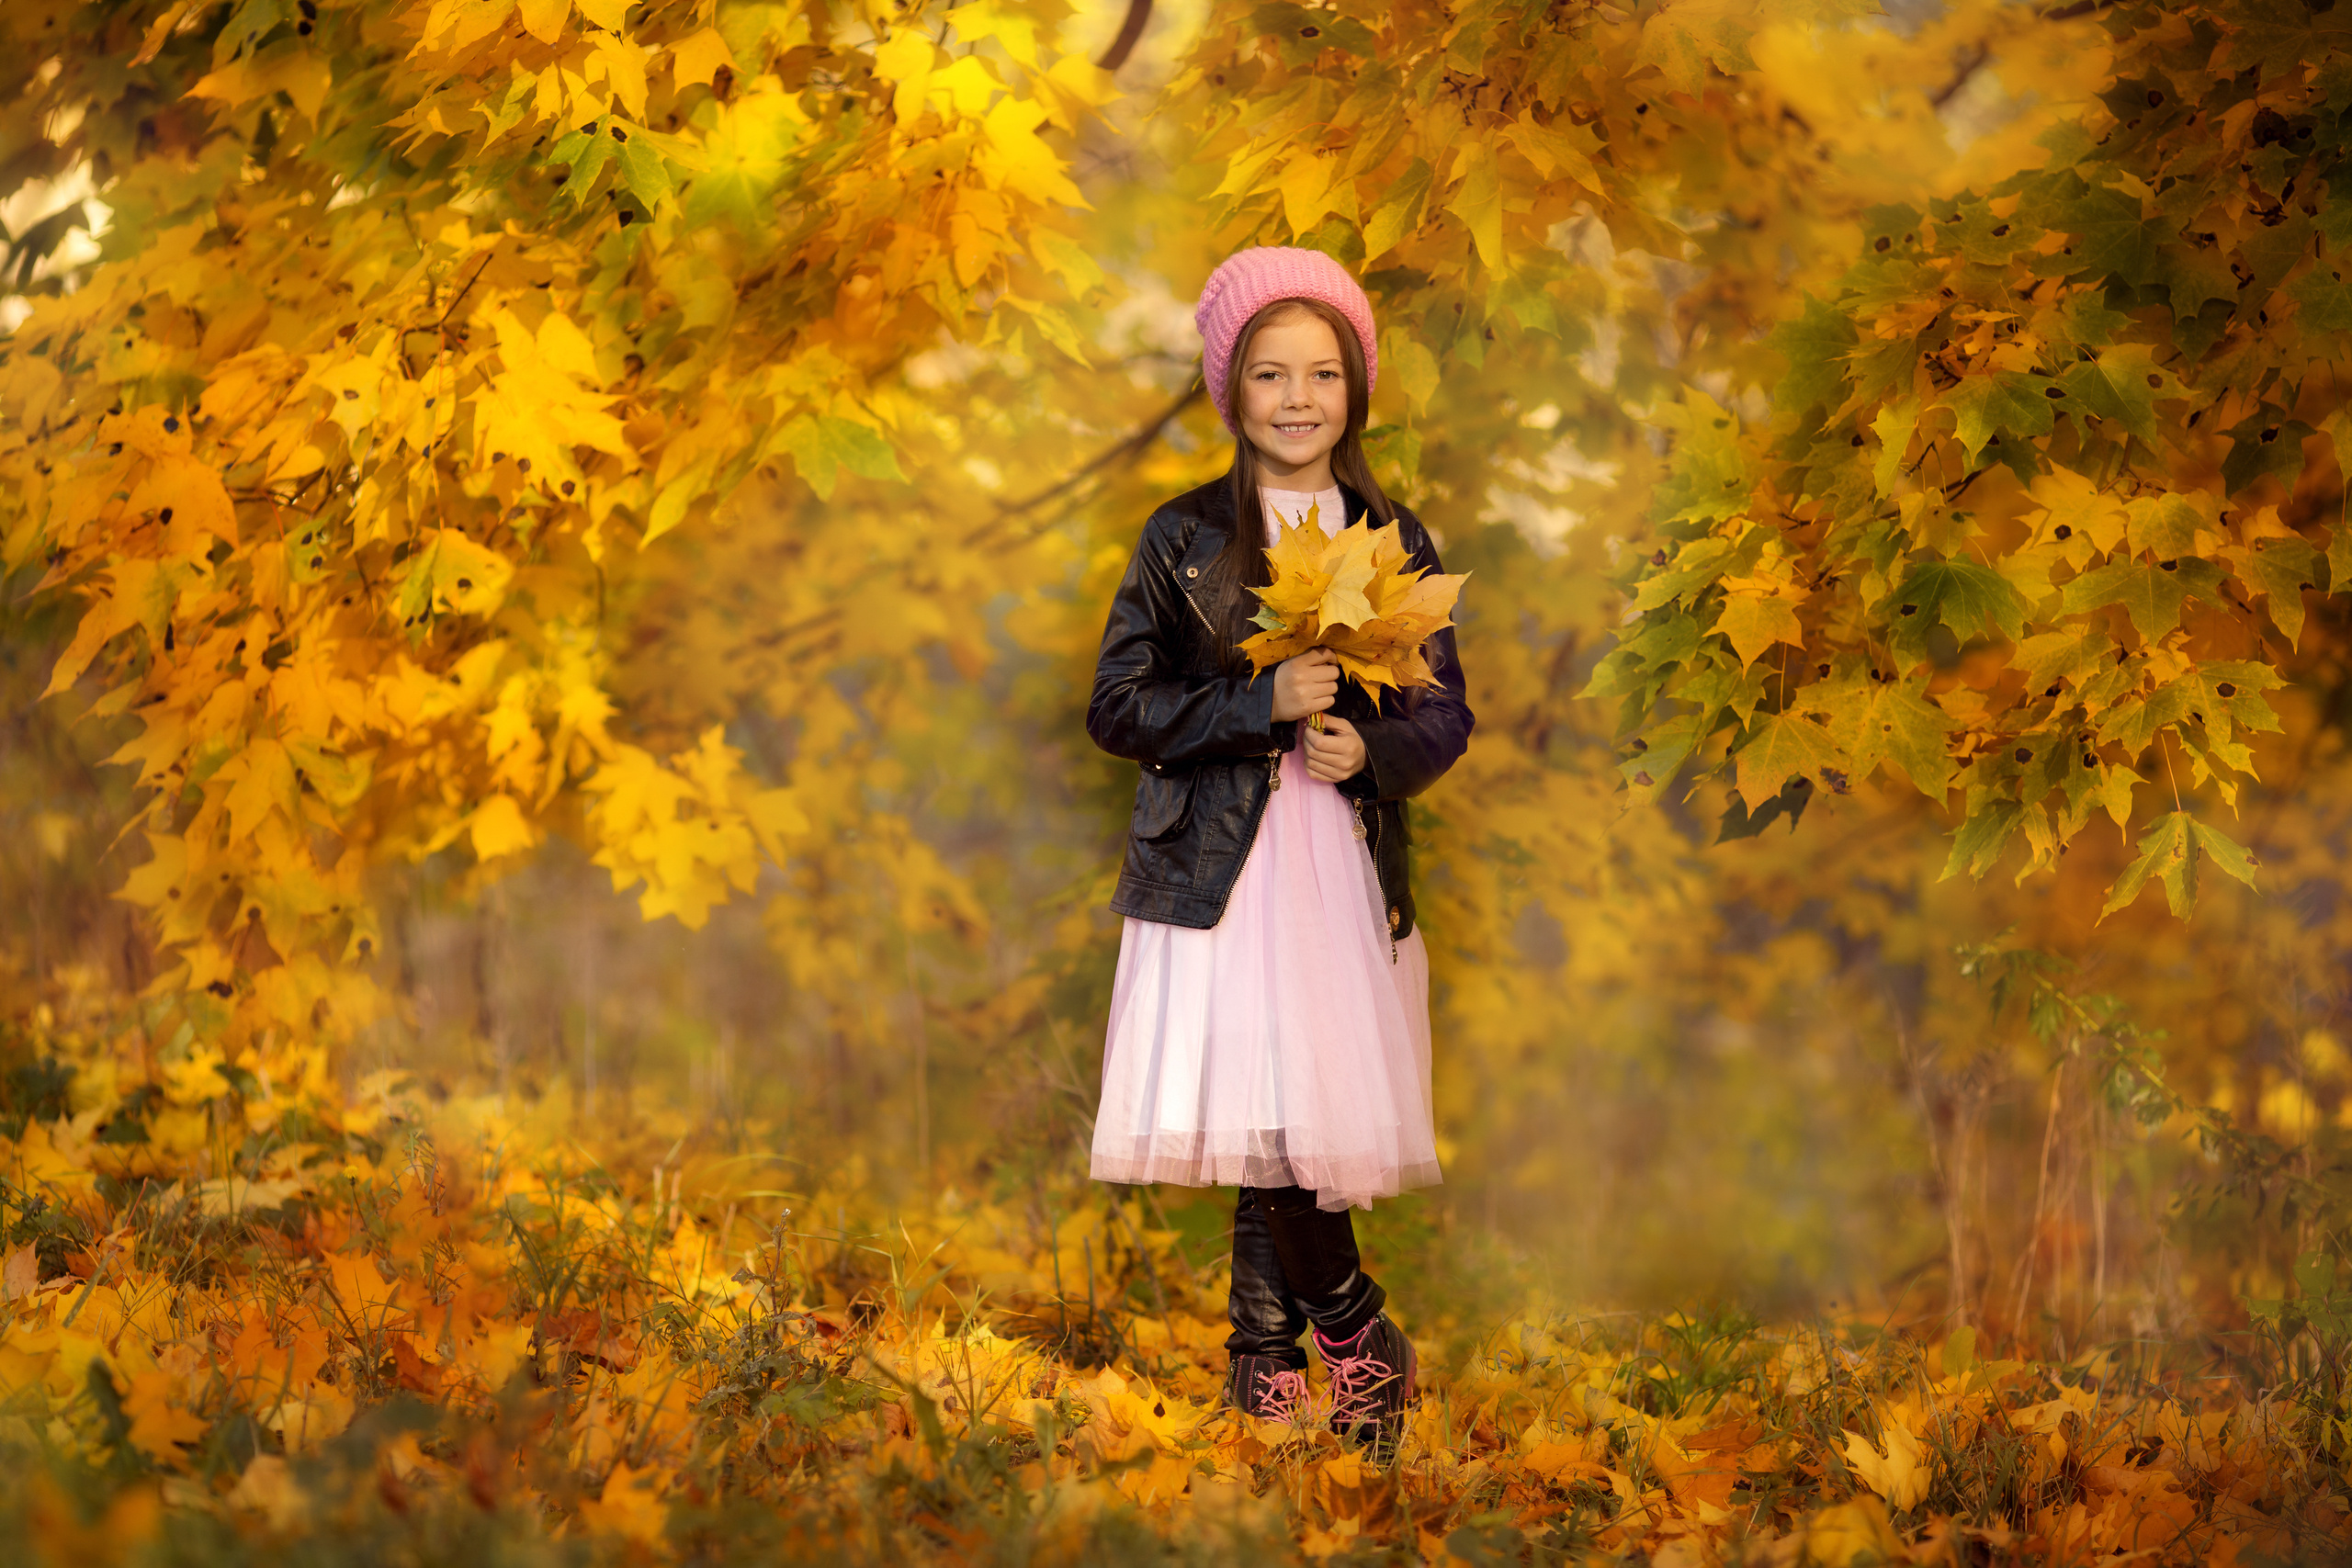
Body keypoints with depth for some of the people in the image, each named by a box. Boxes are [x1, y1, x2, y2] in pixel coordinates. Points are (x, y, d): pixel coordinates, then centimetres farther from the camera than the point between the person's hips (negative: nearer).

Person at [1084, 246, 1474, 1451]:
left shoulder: (1396, 542, 10)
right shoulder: (1184, 540, 3)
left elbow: (1445, 717, 11)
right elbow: (1117, 707, -1)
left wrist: (1374, 750, -10)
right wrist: (1261, 705, -13)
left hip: (1348, 870, 2)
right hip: (1220, 867, -2)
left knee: (1317, 1119, -1)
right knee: (1263, 1123, -10)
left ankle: (1267, 1359, 13)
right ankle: (1357, 1332, 8)